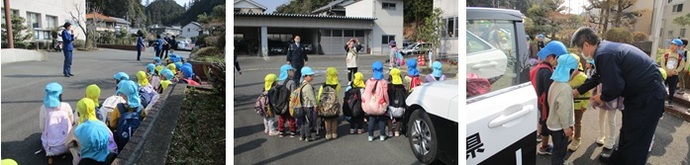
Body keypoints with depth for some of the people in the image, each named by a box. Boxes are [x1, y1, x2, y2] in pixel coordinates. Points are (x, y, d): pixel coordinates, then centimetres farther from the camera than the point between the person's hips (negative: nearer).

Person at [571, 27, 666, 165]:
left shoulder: (603, 54, -26)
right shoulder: (606, 48, 7)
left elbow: (614, 87, -27)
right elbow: (597, 77, 20)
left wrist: (602, 98, -5)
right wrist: (577, 91, 25)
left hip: (648, 96, -10)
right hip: (646, 91, 10)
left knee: (636, 138, 3)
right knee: (627, 131, 25)